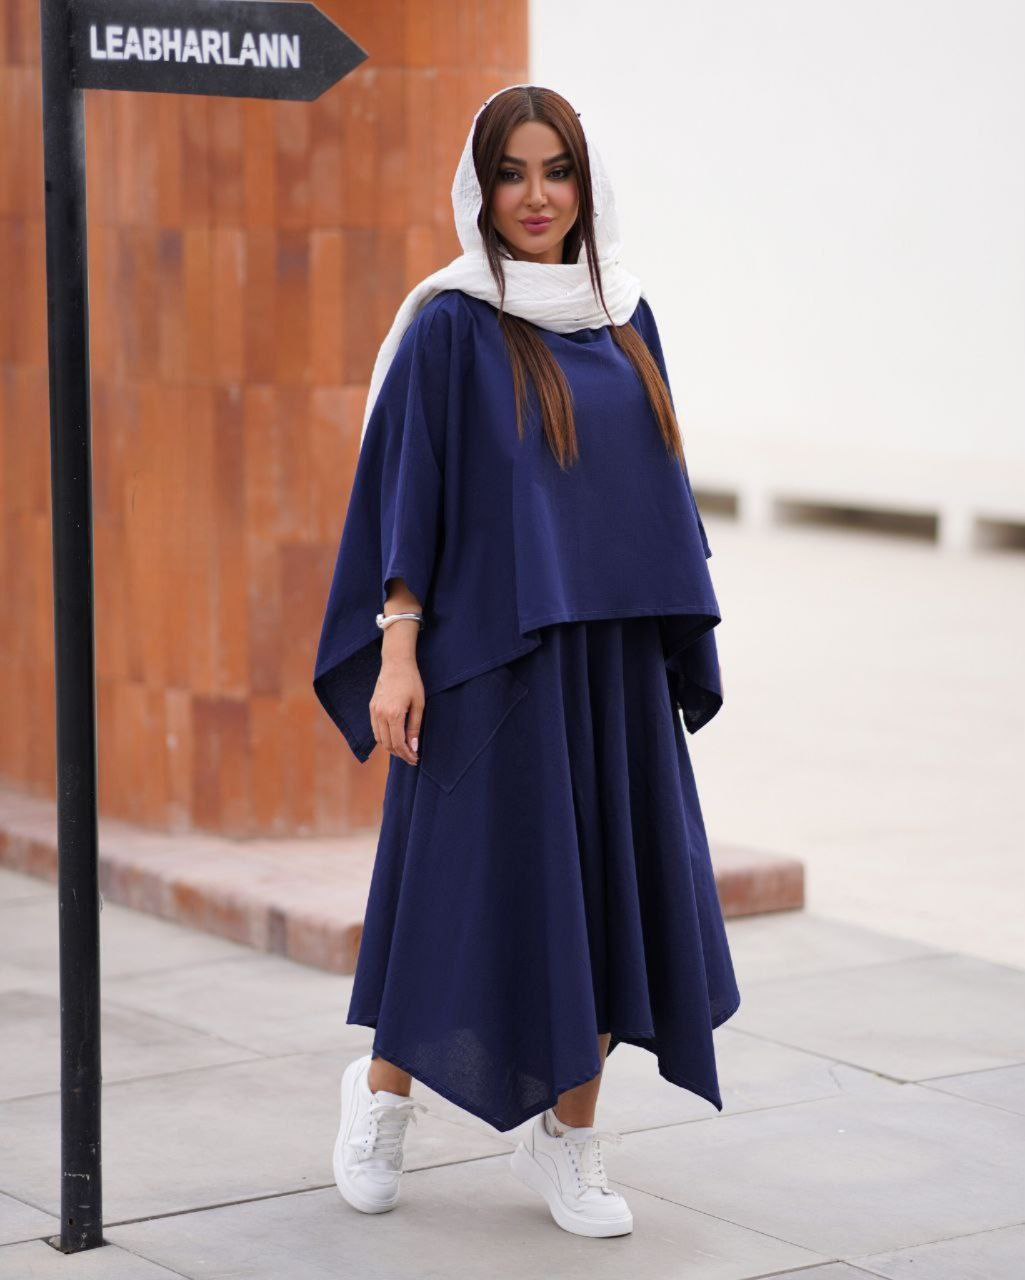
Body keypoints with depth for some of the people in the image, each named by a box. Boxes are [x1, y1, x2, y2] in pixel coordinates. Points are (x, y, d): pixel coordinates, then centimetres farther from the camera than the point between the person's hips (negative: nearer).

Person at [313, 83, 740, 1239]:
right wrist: (397, 652, -15)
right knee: (473, 885, 1)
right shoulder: (449, 327, -5)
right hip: (489, 654, -5)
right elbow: (407, 490, -8)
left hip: (609, 659, 5)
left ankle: (567, 1141, 15)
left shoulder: (624, 322, 10)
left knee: (607, 888, 5)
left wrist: (676, 650, 11)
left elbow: (656, 489, 14)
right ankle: (382, 1088, 25)